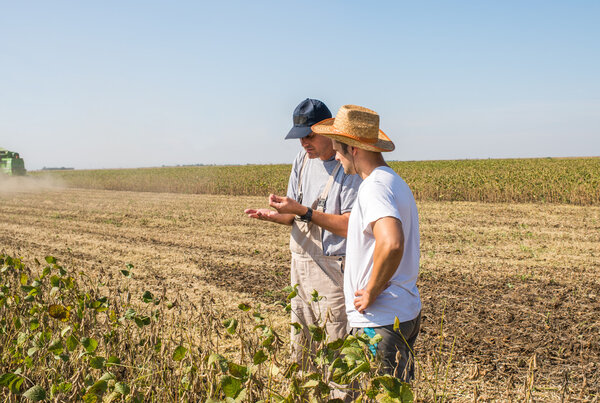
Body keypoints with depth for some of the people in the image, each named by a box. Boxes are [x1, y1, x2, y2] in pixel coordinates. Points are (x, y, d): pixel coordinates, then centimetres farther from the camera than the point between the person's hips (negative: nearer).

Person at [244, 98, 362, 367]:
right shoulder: (302, 161, 10)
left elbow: (349, 226, -20)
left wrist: (303, 211, -22)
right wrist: (272, 216, -6)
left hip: (333, 269, -7)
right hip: (300, 264, 7)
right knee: (299, 349, 15)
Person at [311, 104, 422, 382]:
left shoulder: (374, 187, -19)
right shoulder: (395, 181, 13)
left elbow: (391, 243, -36)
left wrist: (371, 292, -22)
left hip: (380, 321, -10)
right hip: (407, 313, 10)